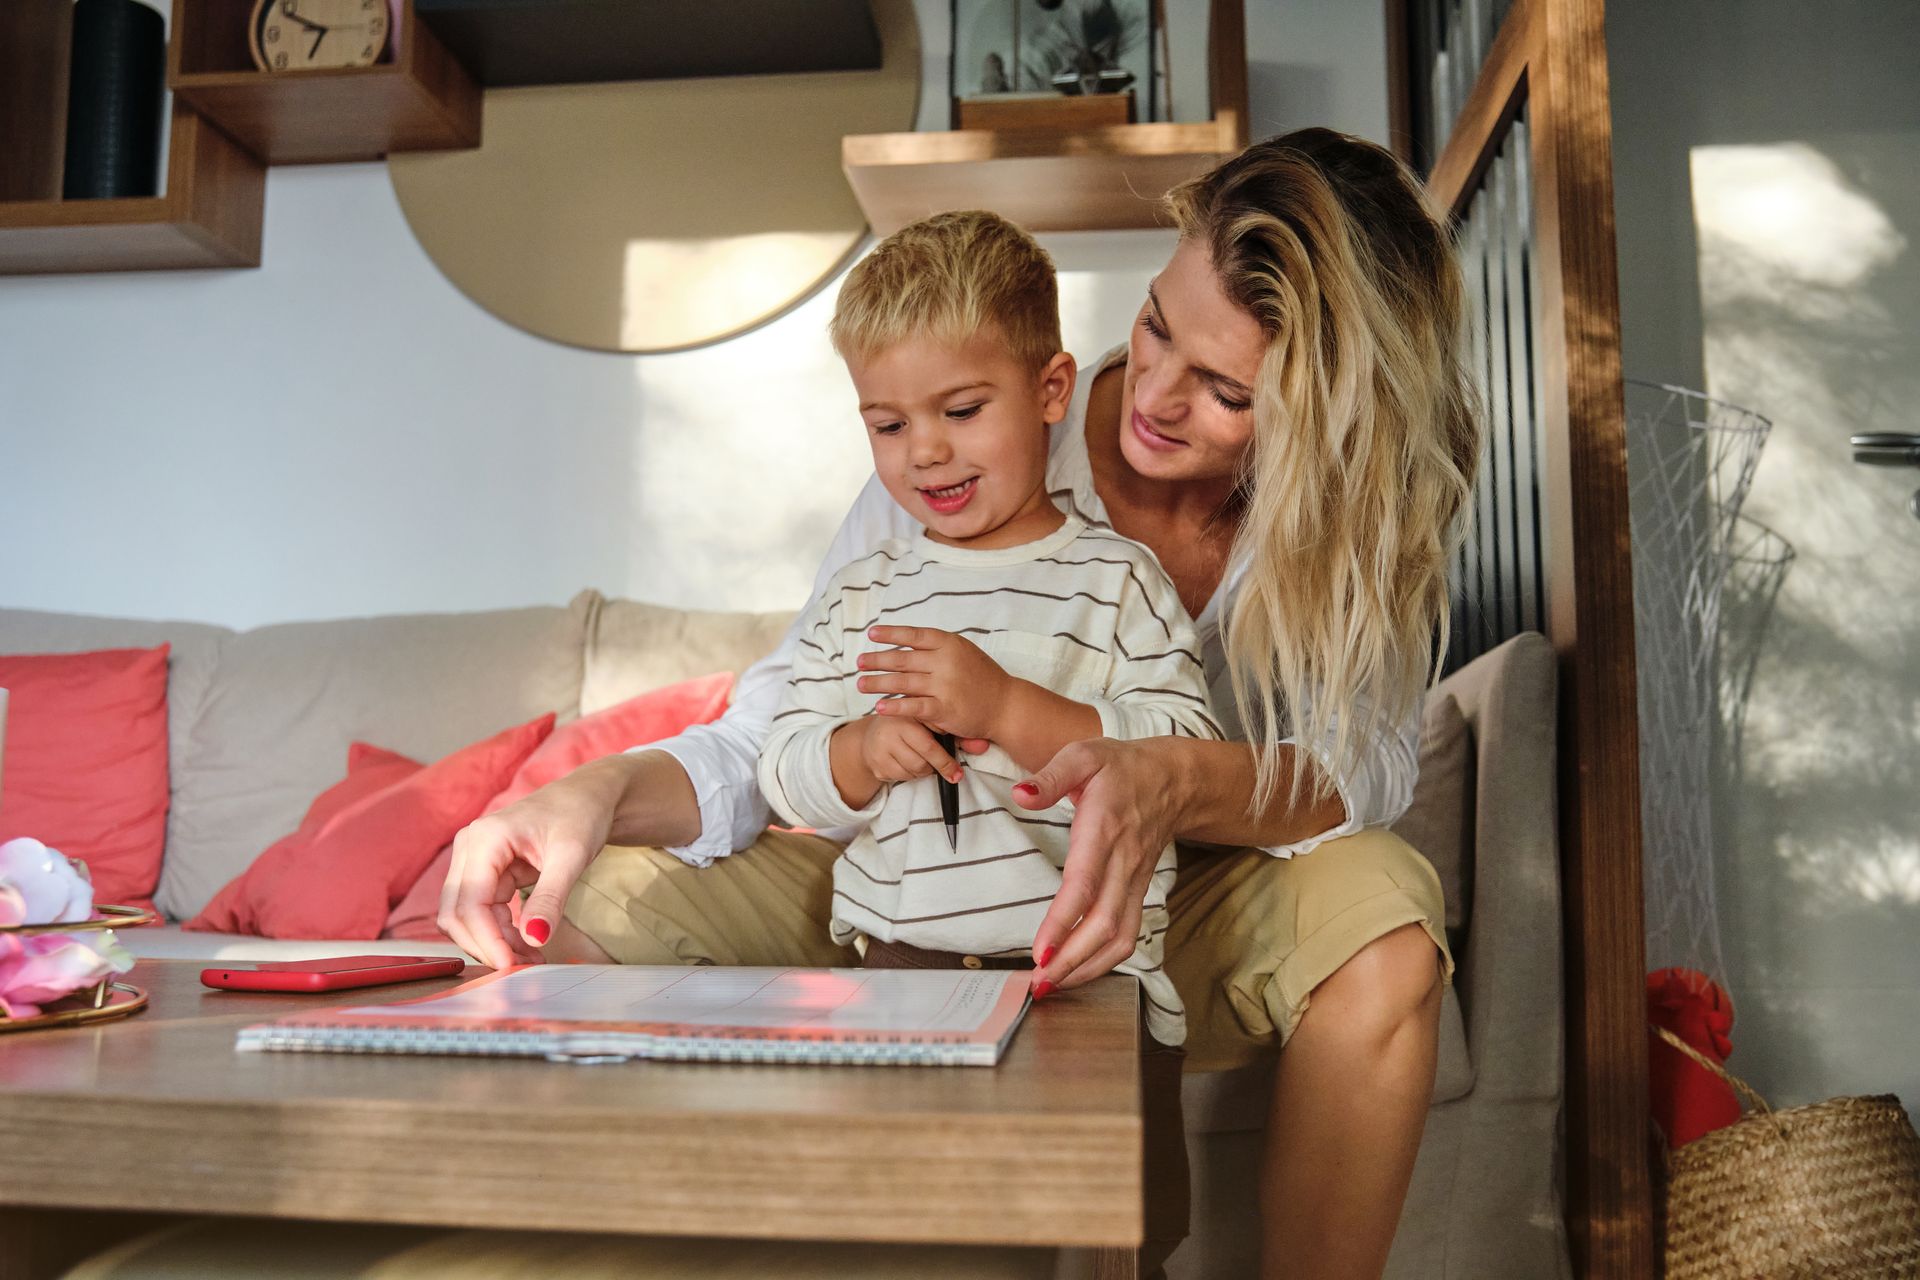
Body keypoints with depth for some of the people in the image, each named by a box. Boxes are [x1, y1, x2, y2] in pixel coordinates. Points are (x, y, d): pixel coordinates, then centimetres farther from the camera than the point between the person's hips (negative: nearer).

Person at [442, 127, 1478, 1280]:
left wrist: (1172, 785, -44)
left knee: (1379, 907, -33)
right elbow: (780, 741, -13)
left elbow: (1365, 767, -22)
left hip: (1175, 922, 0)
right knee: (594, 904, -19)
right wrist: (604, 791, -33)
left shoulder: (1368, 509, -10)